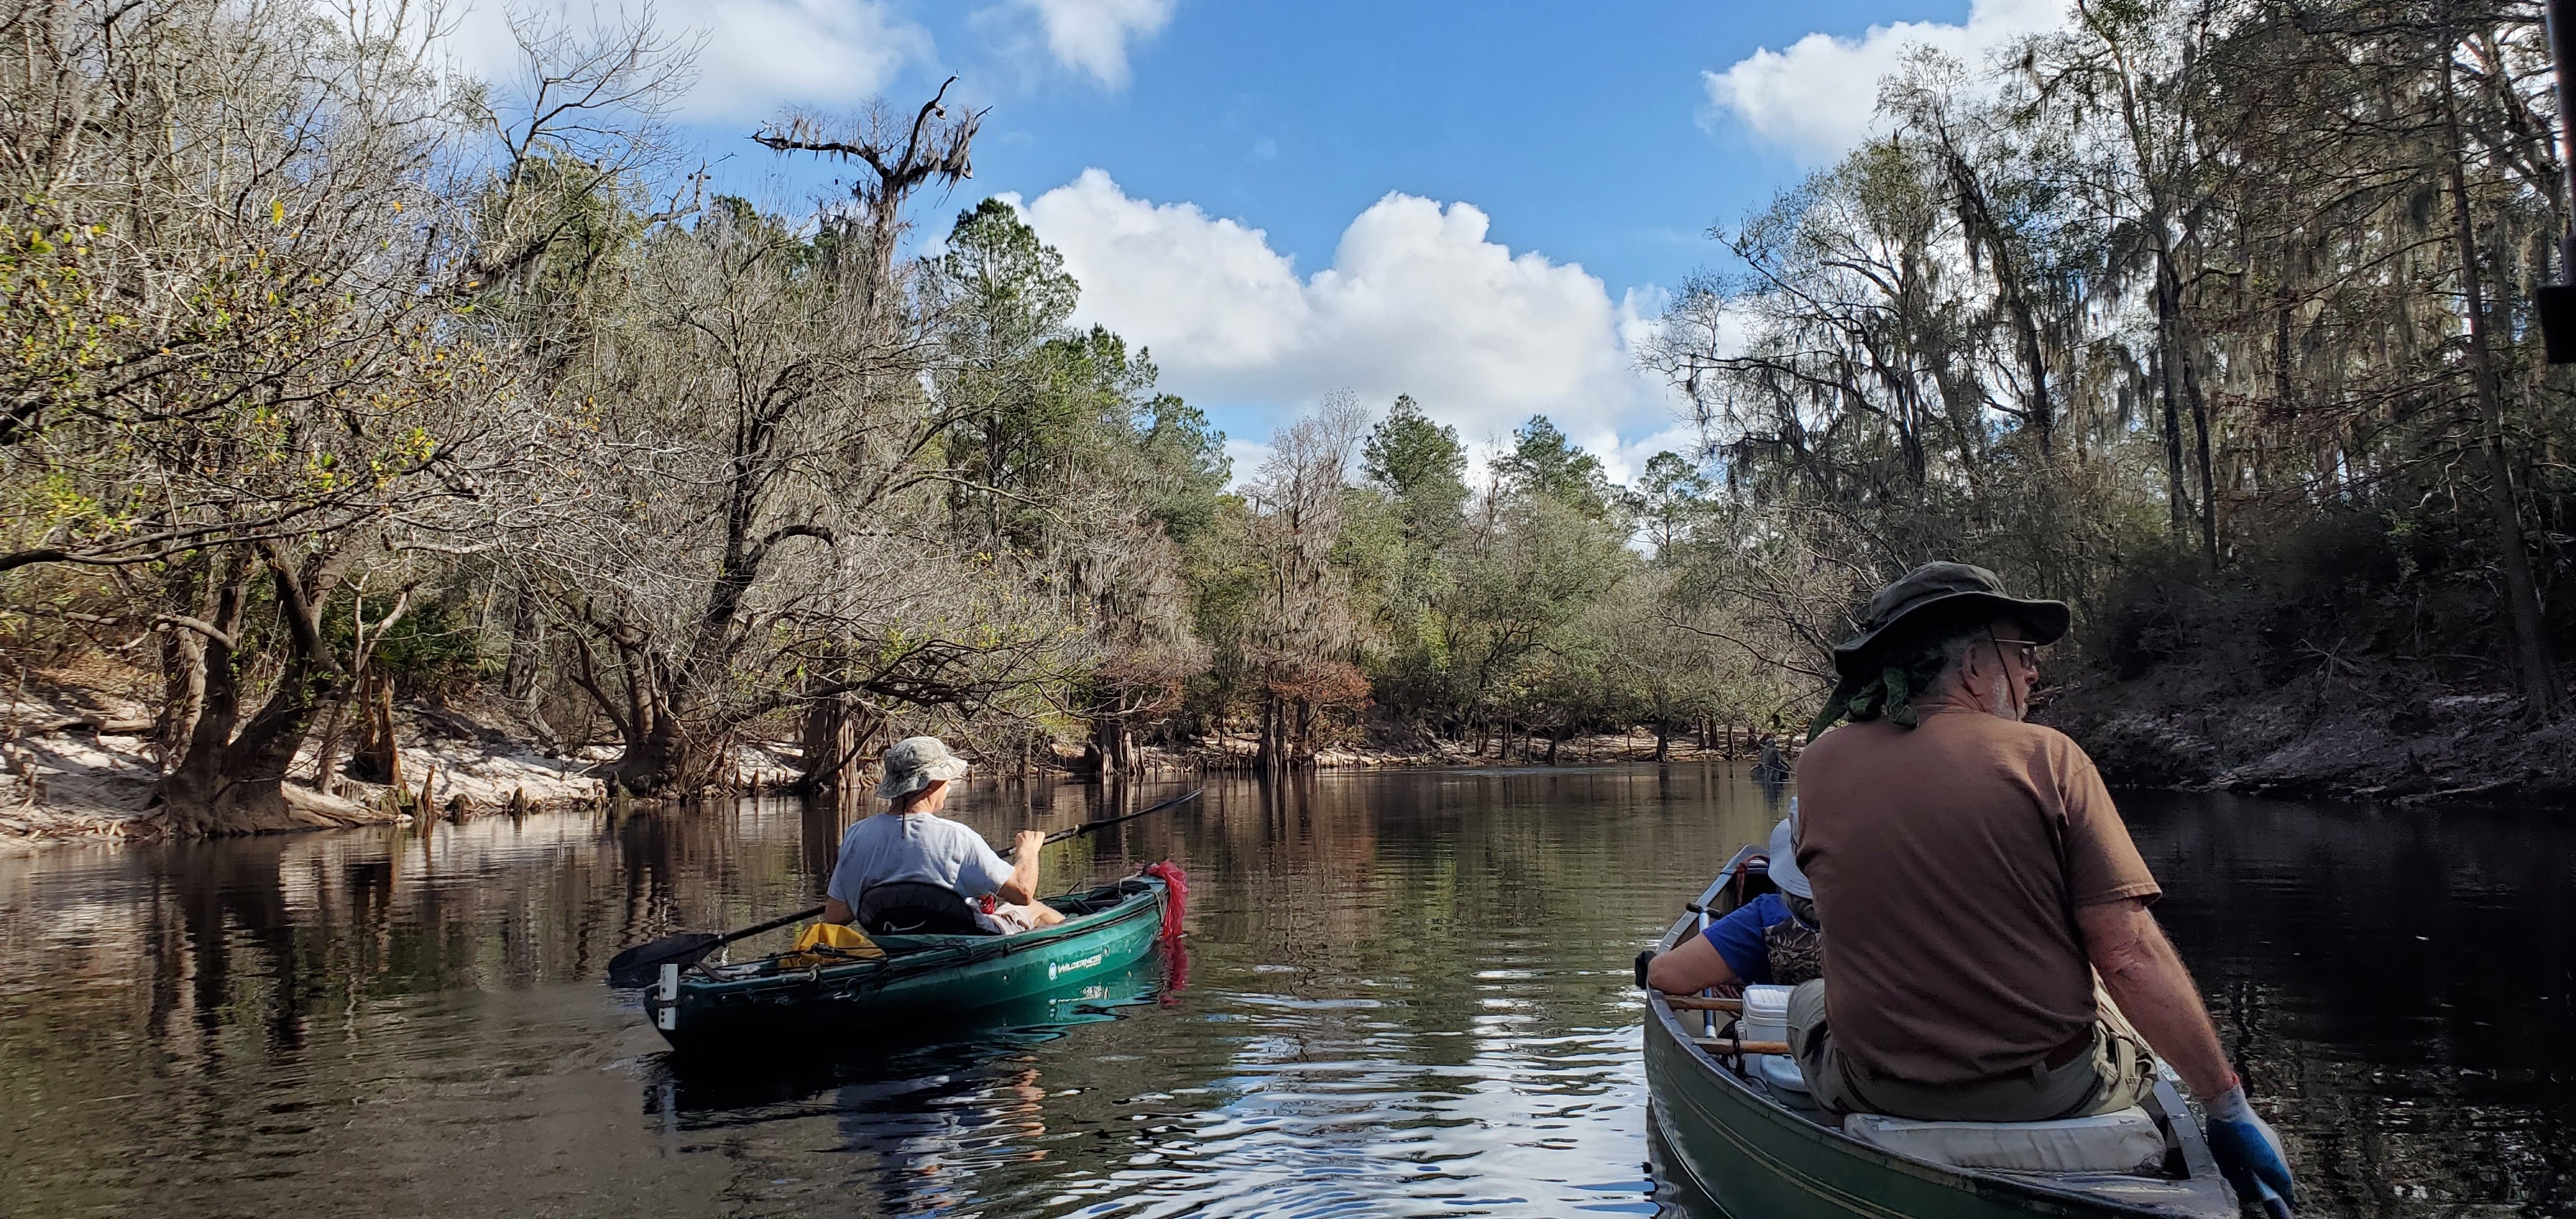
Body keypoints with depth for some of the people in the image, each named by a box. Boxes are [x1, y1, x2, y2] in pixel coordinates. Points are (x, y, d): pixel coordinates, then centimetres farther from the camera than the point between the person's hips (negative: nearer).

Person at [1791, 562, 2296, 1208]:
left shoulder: (1822, 765, -7)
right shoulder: (2046, 756, -13)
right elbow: (2131, 956, -17)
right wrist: (2229, 1106, -9)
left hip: (1884, 1094, 1)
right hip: (2054, 1097, 0)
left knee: (1807, 1001, 33)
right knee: (2145, 1011, 32)